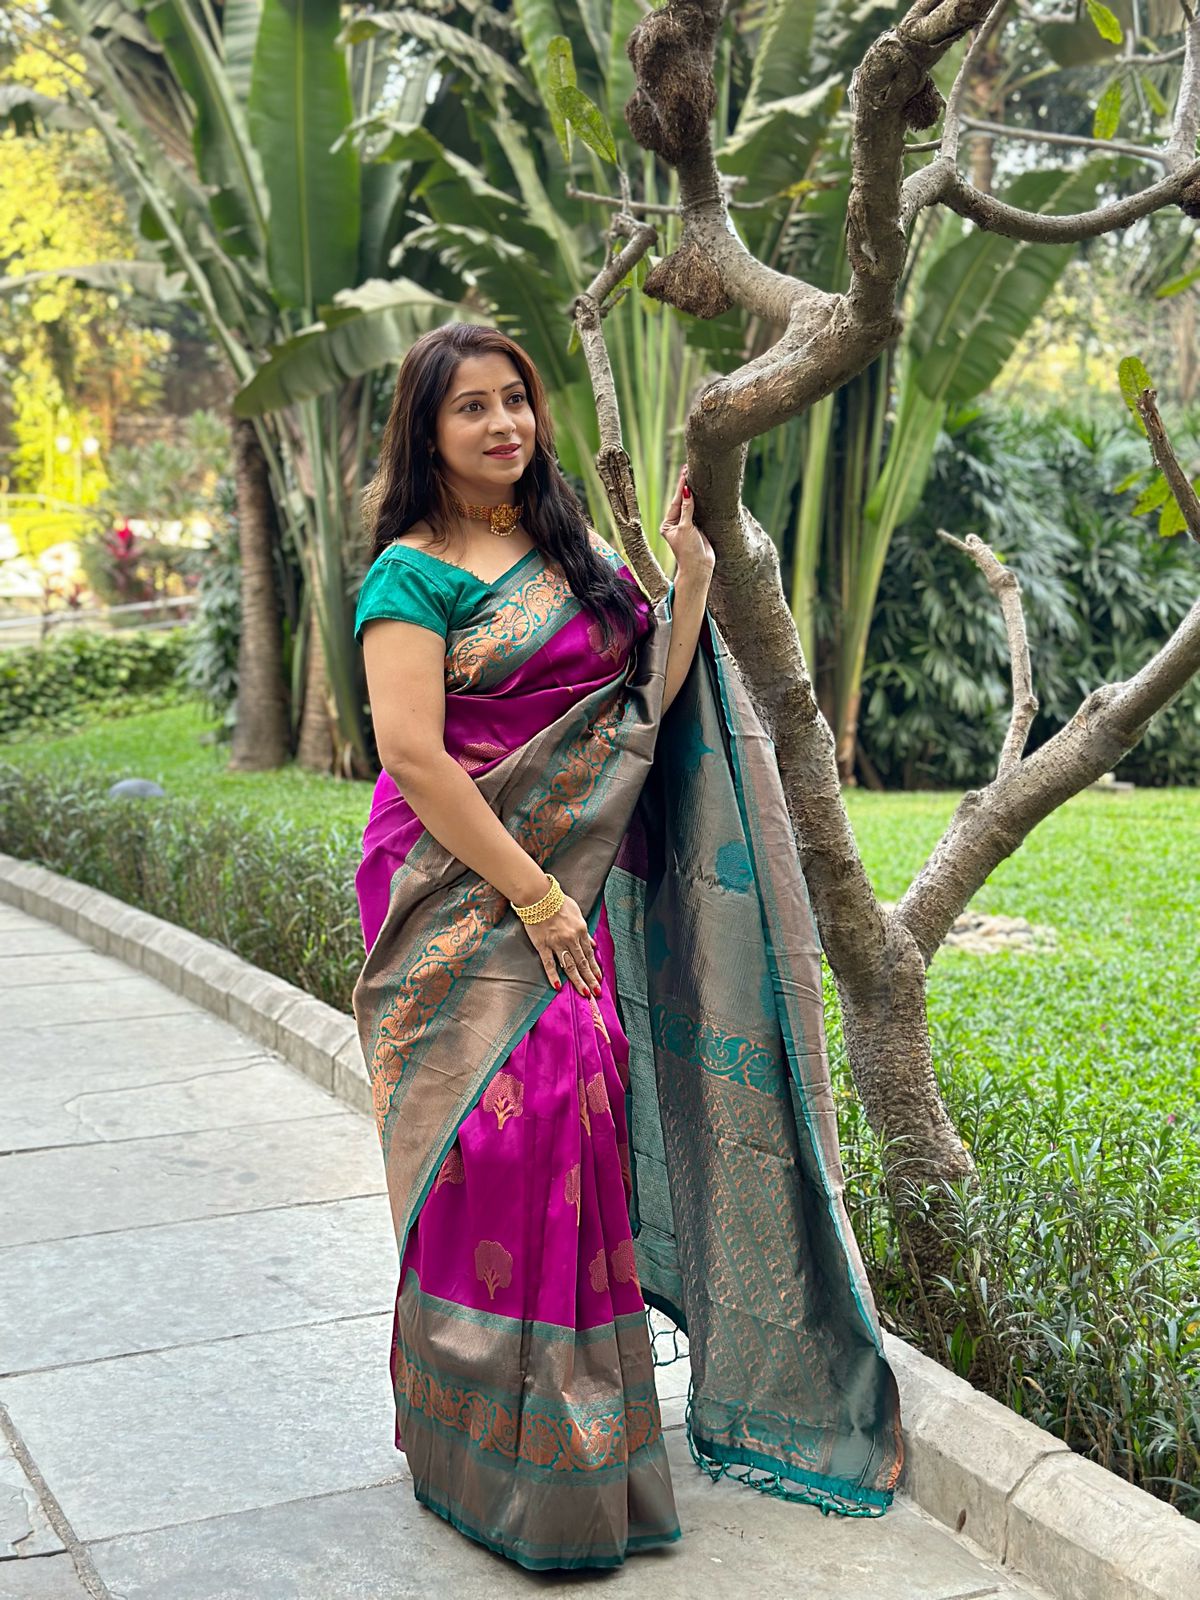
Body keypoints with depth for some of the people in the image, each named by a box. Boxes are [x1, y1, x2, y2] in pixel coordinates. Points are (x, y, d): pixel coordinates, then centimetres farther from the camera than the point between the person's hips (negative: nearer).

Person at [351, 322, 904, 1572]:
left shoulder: (574, 552, 14)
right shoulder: (412, 575, -7)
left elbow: (647, 696, 11)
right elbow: (412, 754, -15)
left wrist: (690, 577, 0)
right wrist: (531, 896, -15)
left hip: (574, 890, 6)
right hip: (464, 892, -6)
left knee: (579, 1117, 5)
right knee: (500, 1134, -10)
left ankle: (584, 1429, 21)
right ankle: (502, 1459, 6)